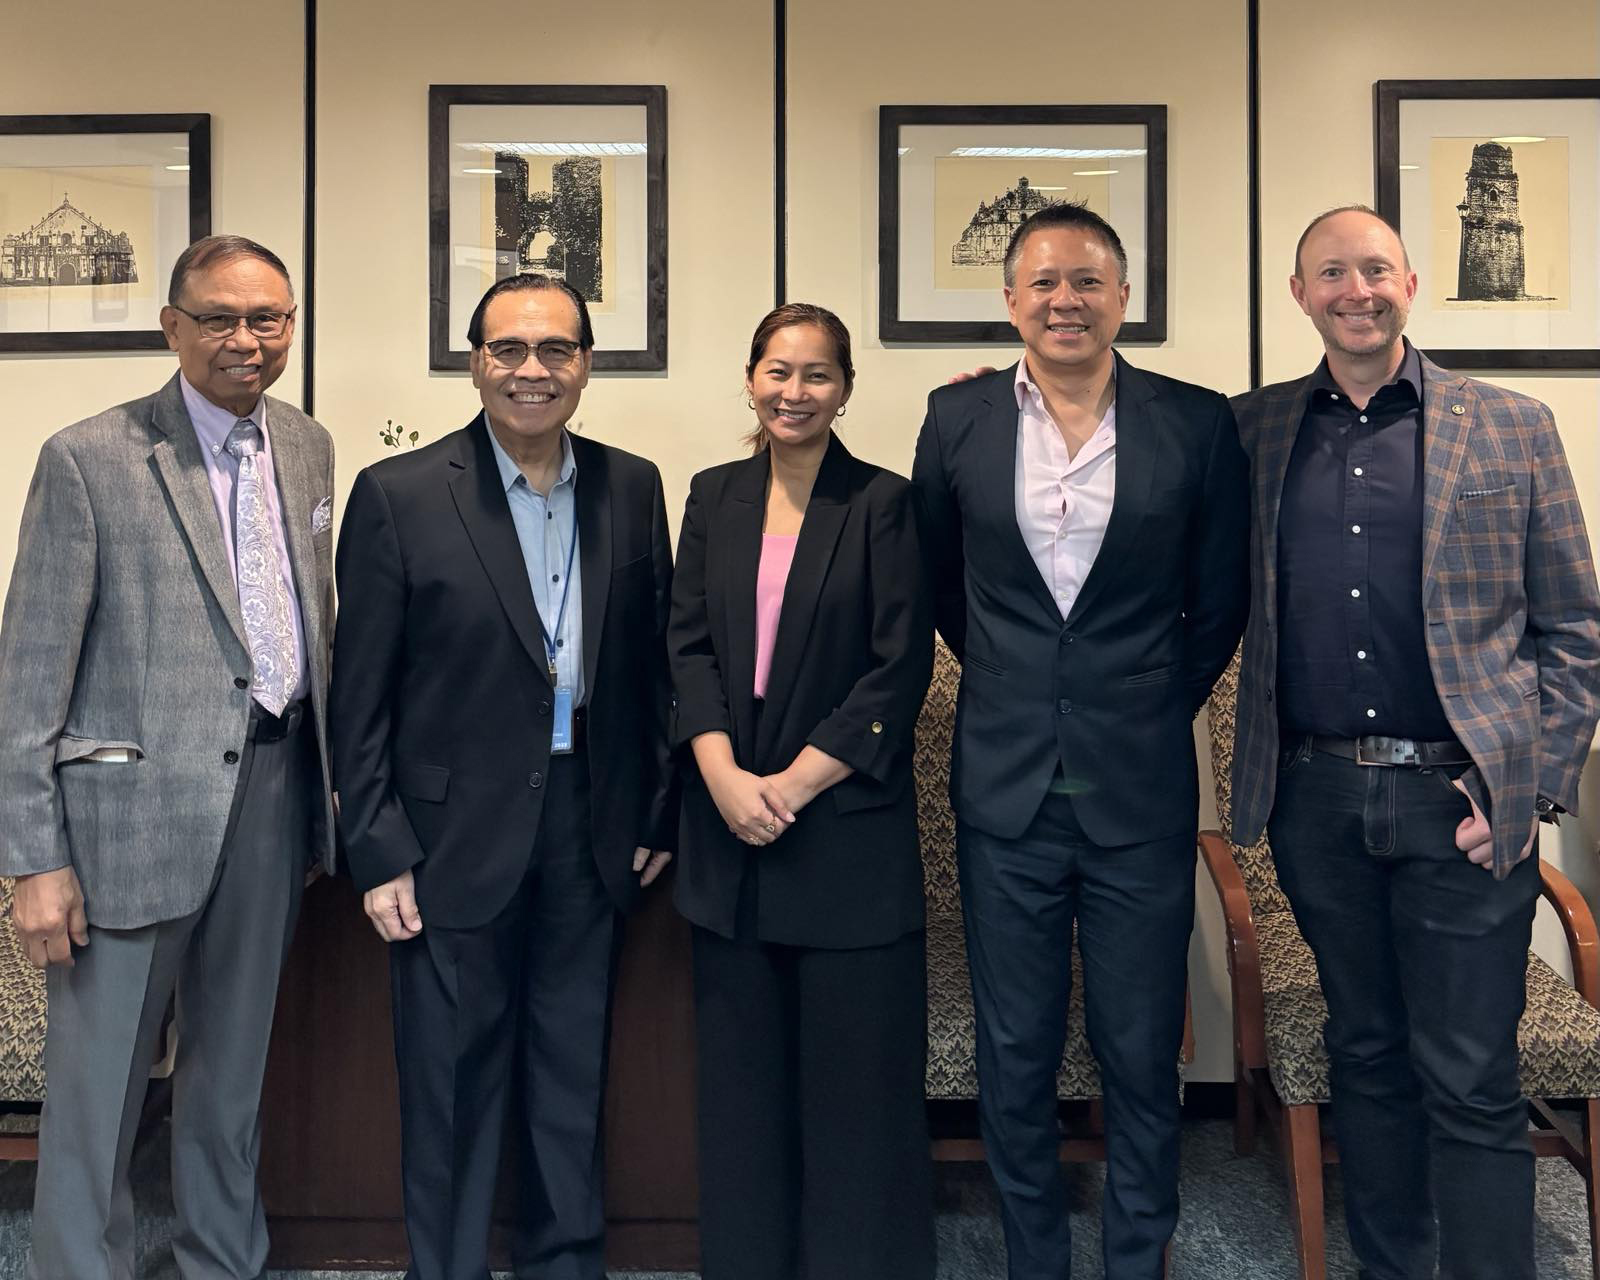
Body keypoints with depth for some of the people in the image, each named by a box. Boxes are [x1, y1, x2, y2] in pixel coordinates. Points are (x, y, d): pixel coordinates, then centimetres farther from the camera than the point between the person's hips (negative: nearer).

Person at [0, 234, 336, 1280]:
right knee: (99, 1084, 8)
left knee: (235, 1064, 20)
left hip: (274, 790, 6)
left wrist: (319, 782, 12)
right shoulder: (90, 459, -9)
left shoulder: (307, 448, 8)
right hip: (138, 801, -5)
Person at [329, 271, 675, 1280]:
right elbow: (361, 698, -6)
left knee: (574, 1082, 17)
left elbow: (653, 659, 9)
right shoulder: (397, 495, -6)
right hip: (456, 840, -3)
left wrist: (659, 811, 6)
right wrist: (380, 855, -8)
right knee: (452, 1091, 11)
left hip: (593, 833, 3)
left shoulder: (632, 487, 4)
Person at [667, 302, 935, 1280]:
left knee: (857, 1065, 5)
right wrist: (725, 776, -10)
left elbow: (901, 669, -7)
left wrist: (795, 783, -13)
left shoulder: (885, 504, -2)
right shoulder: (715, 498, 10)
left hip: (846, 823, -3)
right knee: (743, 1069, 12)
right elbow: (690, 644, 4)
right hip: (730, 819, 4)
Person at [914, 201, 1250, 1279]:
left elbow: (1220, 604, 6)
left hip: (1141, 792, -1)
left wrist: (1153, 706, 7)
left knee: (1142, 1060, 10)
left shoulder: (1198, 423, -2)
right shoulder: (958, 420, 2)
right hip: (1005, 790, 1)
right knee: (1015, 1059, 12)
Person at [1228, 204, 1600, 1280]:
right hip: (1316, 797, 2)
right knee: (1366, 1056, 16)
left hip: (1460, 798, -2)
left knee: (1472, 1087, 2)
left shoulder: (1513, 428, 4)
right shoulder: (1252, 430, 8)